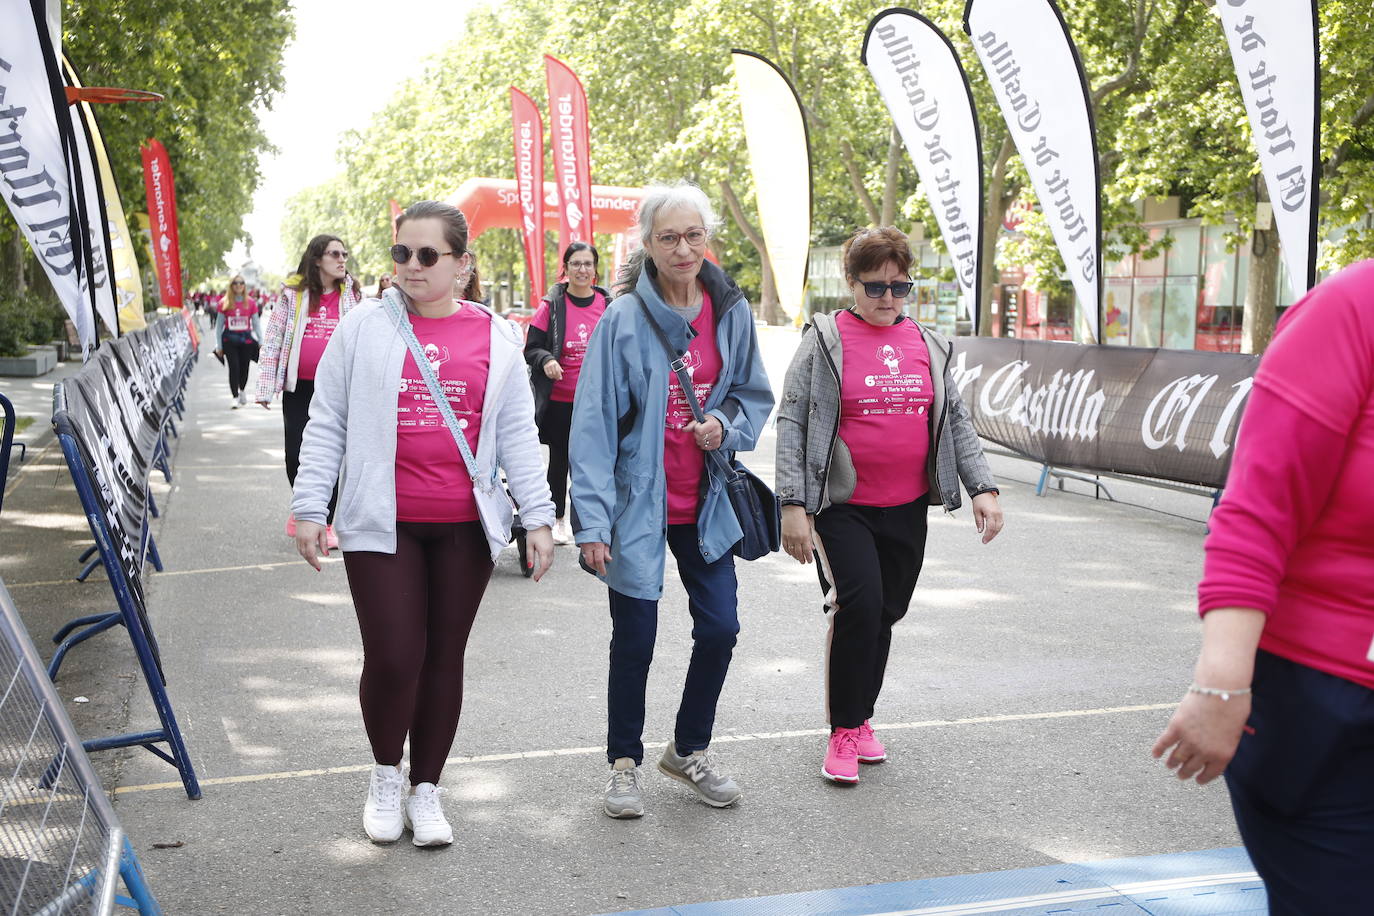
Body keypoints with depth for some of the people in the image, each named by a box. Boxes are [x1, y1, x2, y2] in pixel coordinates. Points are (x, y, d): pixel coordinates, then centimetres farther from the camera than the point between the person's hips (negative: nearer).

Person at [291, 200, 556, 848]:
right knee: (393, 658, -6)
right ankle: (385, 774, 23)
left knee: (444, 657, 9)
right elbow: (326, 423, 4)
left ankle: (426, 789, 26)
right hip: (382, 524, -2)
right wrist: (310, 507, 0)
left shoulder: (495, 338, 6)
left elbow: (517, 435, 9)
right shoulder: (365, 327, 2)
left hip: (465, 527, 2)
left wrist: (538, 516, 4)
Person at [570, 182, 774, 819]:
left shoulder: (731, 311, 1)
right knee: (634, 640, 4)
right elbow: (593, 423, -13)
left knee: (719, 629, 5)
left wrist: (728, 426, -10)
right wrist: (591, 519, -16)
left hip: (704, 502, 4)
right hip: (637, 501, -4)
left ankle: (689, 750, 30)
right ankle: (625, 762, 26)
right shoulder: (624, 318, -12)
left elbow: (754, 395, 13)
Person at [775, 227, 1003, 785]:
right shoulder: (825, 340, -3)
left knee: (885, 614, 11)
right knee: (858, 603, -18)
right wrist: (792, 504, -13)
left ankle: (861, 718, 29)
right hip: (842, 508, -5)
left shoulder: (927, 345, 11)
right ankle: (844, 731, -1)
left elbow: (956, 420, 15)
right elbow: (792, 424, -6)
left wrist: (982, 487, 4)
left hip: (907, 509, 5)